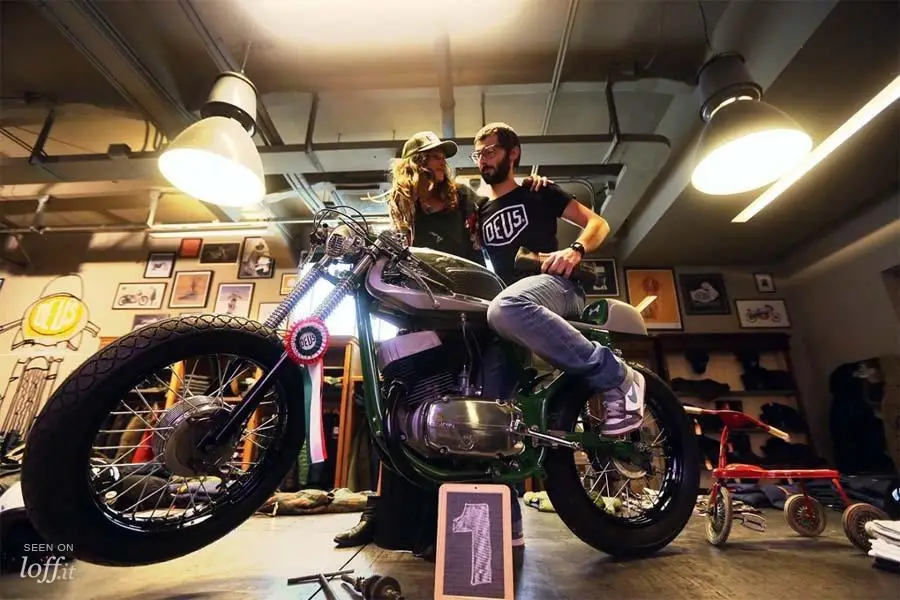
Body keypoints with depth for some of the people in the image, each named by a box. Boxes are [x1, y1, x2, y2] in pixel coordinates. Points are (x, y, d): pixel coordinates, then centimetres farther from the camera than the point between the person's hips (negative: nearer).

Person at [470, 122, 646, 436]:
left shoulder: (537, 192, 15)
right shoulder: (480, 212, 29)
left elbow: (598, 223, 9)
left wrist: (576, 250, -13)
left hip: (556, 285, -4)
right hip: (512, 298, 5)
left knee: (504, 308, -41)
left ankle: (616, 376, -28)